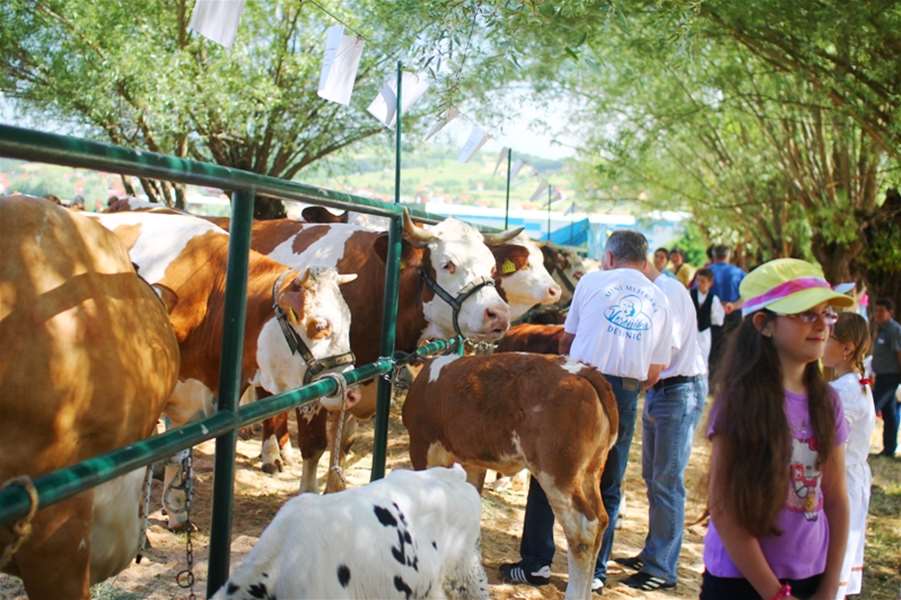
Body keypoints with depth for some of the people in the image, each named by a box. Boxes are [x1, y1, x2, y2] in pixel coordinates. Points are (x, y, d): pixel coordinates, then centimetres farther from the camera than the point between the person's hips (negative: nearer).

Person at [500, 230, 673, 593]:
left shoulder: (593, 281, 5)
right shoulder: (660, 301, 12)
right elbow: (654, 373, 8)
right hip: (626, 394, 3)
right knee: (607, 488, 14)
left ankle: (536, 563, 12)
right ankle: (594, 572, 17)